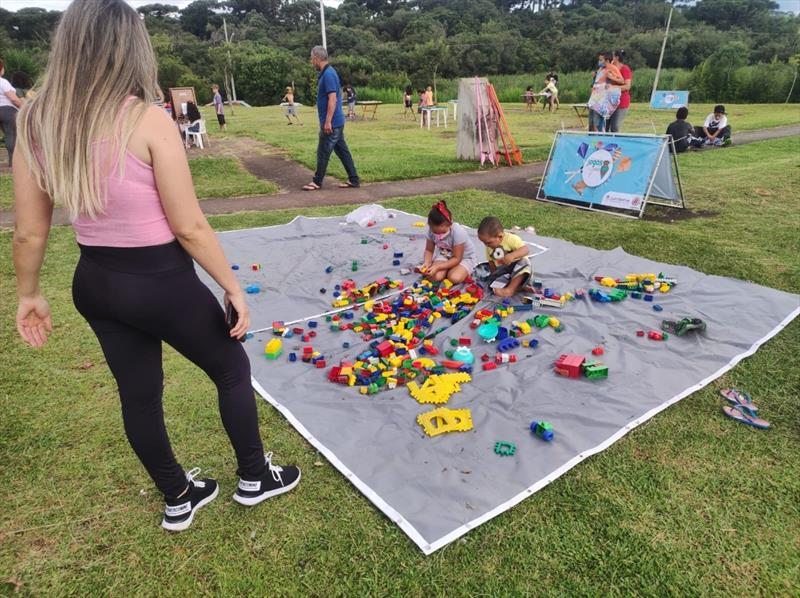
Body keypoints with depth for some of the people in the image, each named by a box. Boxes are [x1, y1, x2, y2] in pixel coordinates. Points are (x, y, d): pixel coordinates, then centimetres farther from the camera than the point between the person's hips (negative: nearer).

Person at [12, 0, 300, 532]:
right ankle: (255, 477, 37)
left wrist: (28, 294, 16)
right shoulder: (146, 120, -19)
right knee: (232, 369, 18)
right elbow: (190, 228, -18)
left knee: (138, 393, 21)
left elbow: (30, 233, 2)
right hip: (163, 282, -6)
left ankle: (178, 500, 43)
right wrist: (233, 286, -7)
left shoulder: (35, 123, -2)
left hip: (94, 284, 6)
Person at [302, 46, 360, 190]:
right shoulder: (327, 73, 14)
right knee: (342, 151, 11)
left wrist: (328, 122, -24)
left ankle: (317, 182, 10)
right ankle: (353, 180, 14)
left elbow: (332, 99, -23)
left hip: (331, 123, -10)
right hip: (337, 122, 10)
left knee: (323, 152, 0)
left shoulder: (328, 74, -16)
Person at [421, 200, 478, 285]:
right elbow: (429, 250, -6)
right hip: (445, 255, 4)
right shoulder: (431, 230, -20)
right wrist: (426, 263, -27)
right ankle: (449, 269, 9)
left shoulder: (458, 232, -33)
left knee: (454, 278, -30)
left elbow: (457, 258, -27)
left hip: (465, 257, -3)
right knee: (435, 277, -23)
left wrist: (437, 267, -34)